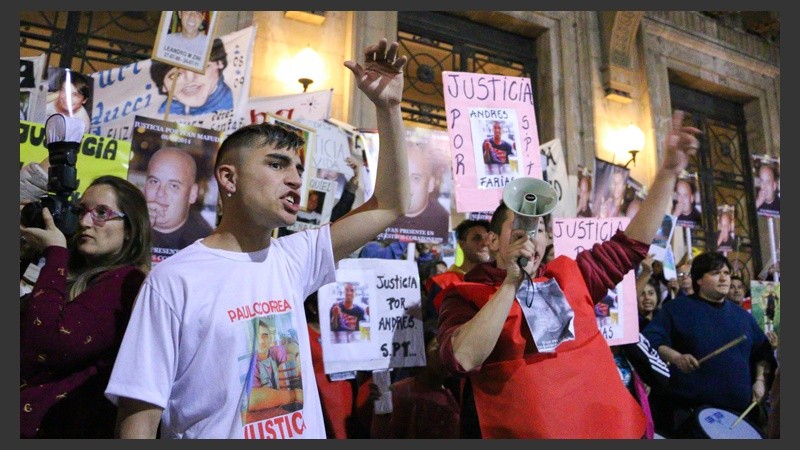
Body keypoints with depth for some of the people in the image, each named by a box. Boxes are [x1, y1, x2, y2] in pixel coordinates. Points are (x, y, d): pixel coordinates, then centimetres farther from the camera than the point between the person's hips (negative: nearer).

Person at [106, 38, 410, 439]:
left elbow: (390, 205, -2)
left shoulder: (293, 258, -3)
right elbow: (139, 417, -15)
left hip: (306, 431, 5)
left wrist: (388, 105, -9)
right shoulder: (174, 280, -16)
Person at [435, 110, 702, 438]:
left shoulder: (571, 275, 6)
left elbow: (631, 243, 13)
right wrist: (511, 284, -21)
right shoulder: (465, 295, -6)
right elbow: (462, 360, -23)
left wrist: (668, 170, 8)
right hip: (530, 434, -4)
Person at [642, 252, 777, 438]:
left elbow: (763, 351, 24)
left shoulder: (742, 315, 17)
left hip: (740, 409, 5)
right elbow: (650, 340, -10)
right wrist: (675, 357, -25)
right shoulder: (677, 308, -1)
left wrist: (760, 380, 9)